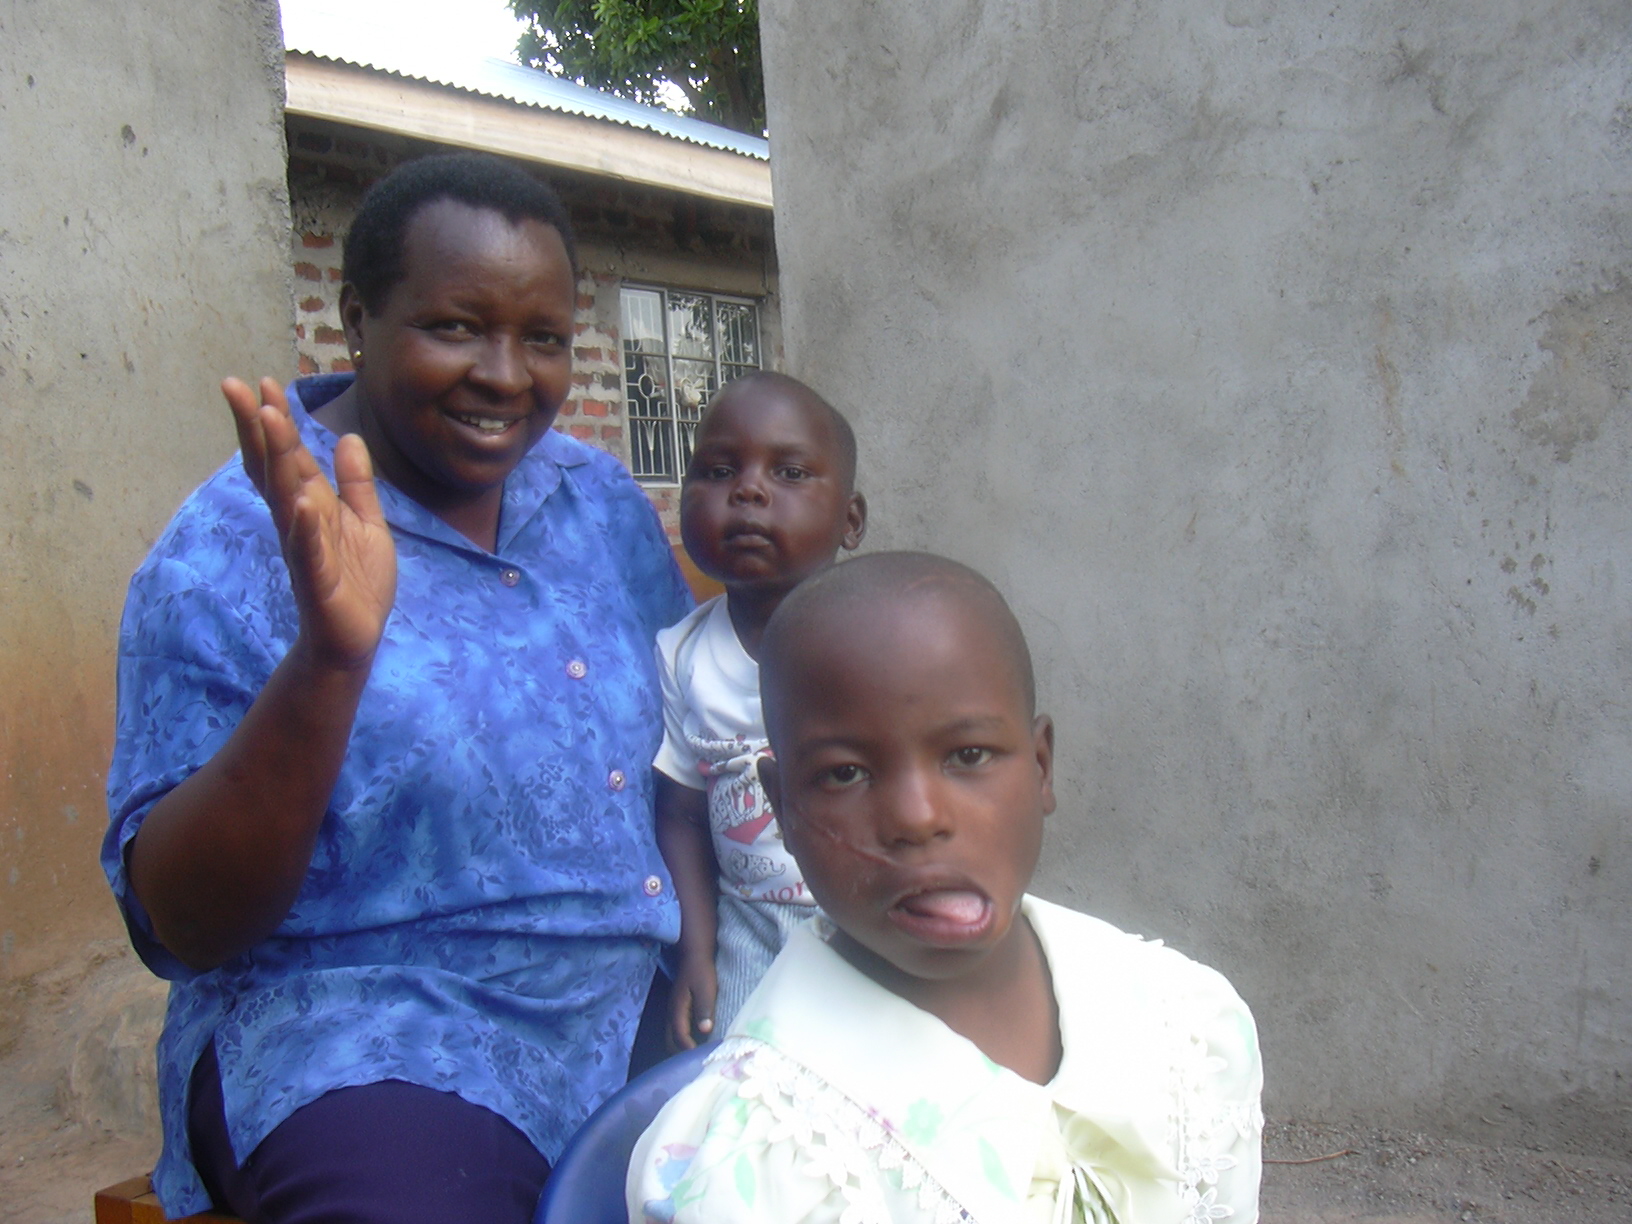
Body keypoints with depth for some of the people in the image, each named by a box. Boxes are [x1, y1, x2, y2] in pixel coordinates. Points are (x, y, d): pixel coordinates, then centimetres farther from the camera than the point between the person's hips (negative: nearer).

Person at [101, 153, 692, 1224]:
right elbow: (181, 928, -14)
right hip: (369, 1044, -4)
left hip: (639, 1016, 5)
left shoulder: (603, 499, 6)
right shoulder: (237, 550, -10)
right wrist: (326, 657, -28)